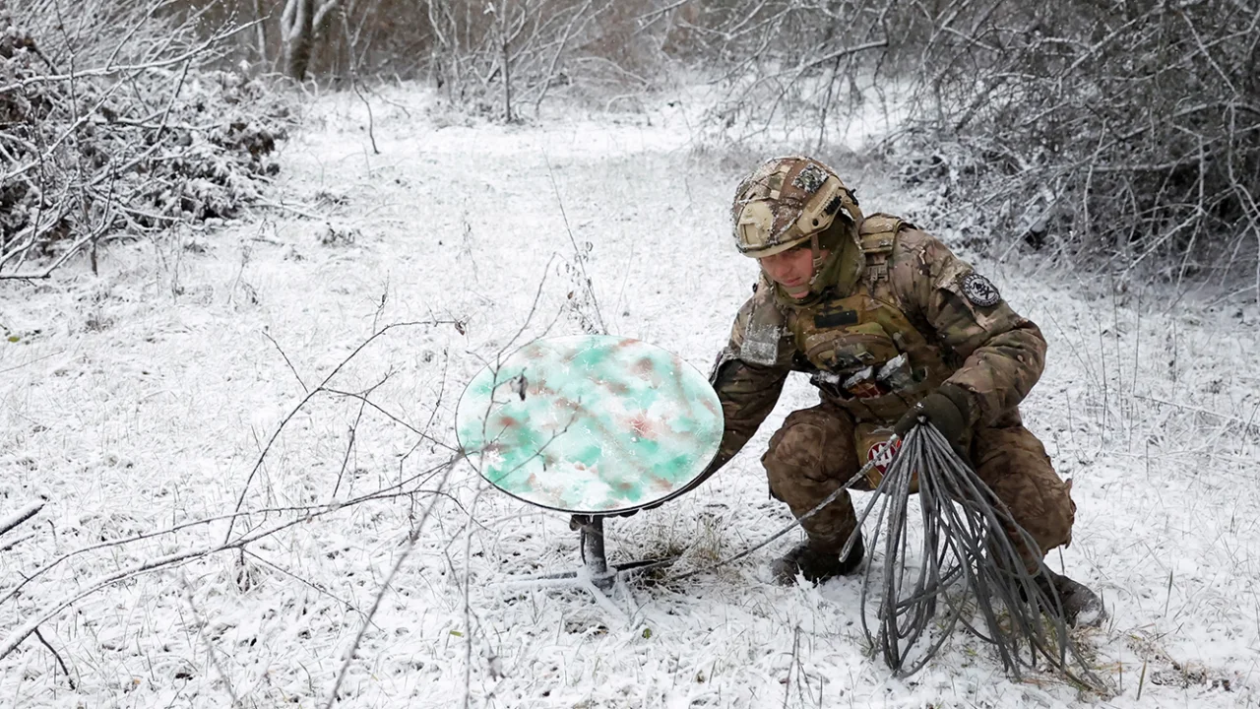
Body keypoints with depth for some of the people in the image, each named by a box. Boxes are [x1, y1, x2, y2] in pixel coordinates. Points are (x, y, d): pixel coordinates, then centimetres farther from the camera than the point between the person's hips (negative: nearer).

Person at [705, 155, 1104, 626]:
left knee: (1040, 515, -25)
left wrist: (959, 401, -46)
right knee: (793, 452, -26)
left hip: (963, 423, -3)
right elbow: (732, 405, -1)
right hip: (865, 431, 3)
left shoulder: (907, 261, -28)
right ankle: (831, 548, 7)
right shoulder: (772, 308, -13)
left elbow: (1017, 343, -29)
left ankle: (1024, 569, 14)